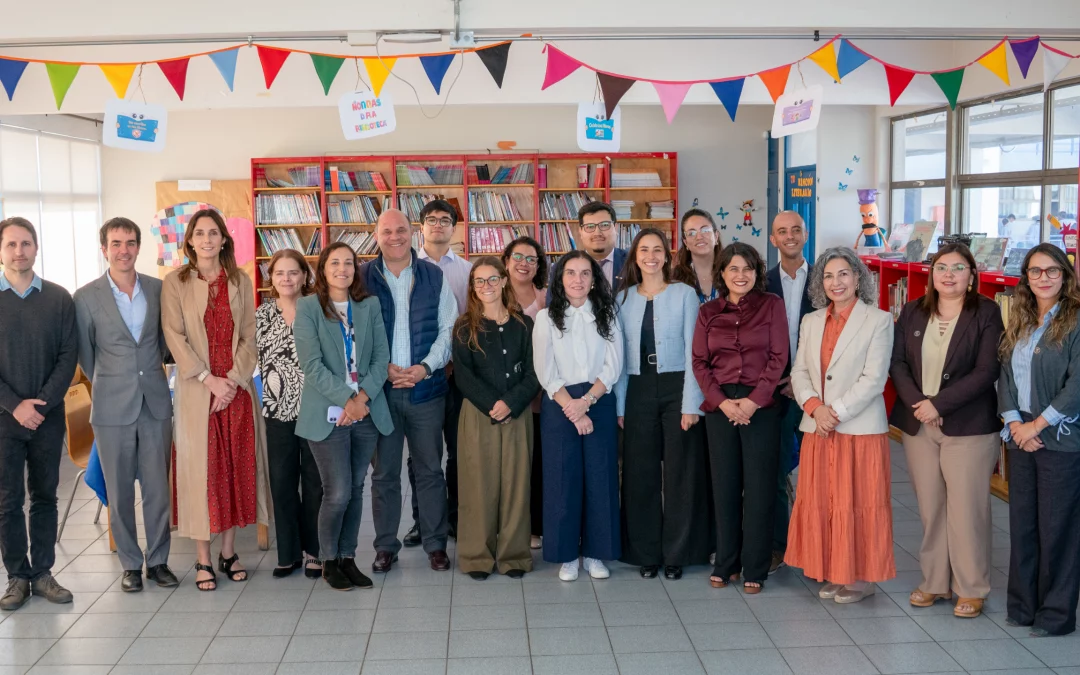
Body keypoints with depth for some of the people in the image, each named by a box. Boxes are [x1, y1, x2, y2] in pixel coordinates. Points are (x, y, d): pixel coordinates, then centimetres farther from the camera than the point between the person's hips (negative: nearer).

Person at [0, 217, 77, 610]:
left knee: (45, 496, 8)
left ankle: (42, 573, 16)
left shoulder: (59, 299, 3)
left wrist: (42, 402, -10)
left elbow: (69, 356, 0)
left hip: (48, 416, 1)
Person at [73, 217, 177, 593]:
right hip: (113, 407, -1)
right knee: (120, 492, 7)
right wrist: (110, 385, 12)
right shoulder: (87, 297, -2)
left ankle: (158, 560, 19)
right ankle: (130, 564, 20)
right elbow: (85, 355, 6)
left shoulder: (159, 289, 3)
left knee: (158, 488, 6)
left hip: (156, 403, 2)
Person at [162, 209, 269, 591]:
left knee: (237, 466, 5)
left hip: (237, 387, 3)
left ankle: (229, 552, 17)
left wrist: (234, 378, -9)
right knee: (199, 468, -1)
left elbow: (250, 336, 4)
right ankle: (203, 560, 7)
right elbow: (175, 337, -6)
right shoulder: (175, 283, 1)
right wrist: (210, 380, -13)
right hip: (196, 388, -2)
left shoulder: (240, 282, 8)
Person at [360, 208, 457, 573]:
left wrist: (426, 367, -9)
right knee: (383, 471, 7)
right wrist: (383, 368, -10)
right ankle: (385, 545, 19)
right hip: (380, 389, 0)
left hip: (426, 387, 1)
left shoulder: (434, 276, 6)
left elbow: (448, 328, 4)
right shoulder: (363, 277, 3)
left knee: (430, 469, 7)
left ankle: (436, 543, 18)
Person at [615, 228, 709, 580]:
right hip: (638, 391, 3)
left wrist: (691, 403, -10)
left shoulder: (684, 294, -1)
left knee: (680, 472, 2)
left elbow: (692, 351, -5)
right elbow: (620, 356, 9)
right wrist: (620, 405, 4)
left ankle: (676, 554, 14)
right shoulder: (624, 299, 8)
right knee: (641, 474, 6)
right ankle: (645, 553, 17)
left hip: (676, 388, -2)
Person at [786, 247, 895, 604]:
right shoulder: (811, 321, 13)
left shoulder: (878, 320, -2)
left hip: (860, 429, -5)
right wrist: (814, 407, -10)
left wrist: (836, 412, -15)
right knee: (820, 503, 8)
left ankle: (860, 576, 13)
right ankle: (832, 573, 20)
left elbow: (874, 378, -10)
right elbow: (799, 372, 7)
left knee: (856, 505, 1)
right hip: (817, 429, 5)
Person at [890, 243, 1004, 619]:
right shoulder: (913, 312, 8)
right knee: (930, 508, 10)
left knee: (966, 509, 0)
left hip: (969, 428, -4)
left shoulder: (987, 313, -4)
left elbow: (986, 371, -11)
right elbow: (897, 361, 3)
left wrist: (939, 404, -17)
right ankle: (934, 582, 22)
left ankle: (971, 588, 13)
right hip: (918, 424, 4)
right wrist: (916, 403, -13)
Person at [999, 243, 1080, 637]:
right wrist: (1014, 423, -4)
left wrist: (1037, 424, -13)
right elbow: (1005, 376, 10)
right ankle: (1022, 605, 21)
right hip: (1021, 437, 6)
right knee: (1021, 523, 10)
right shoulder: (1019, 324, 13)